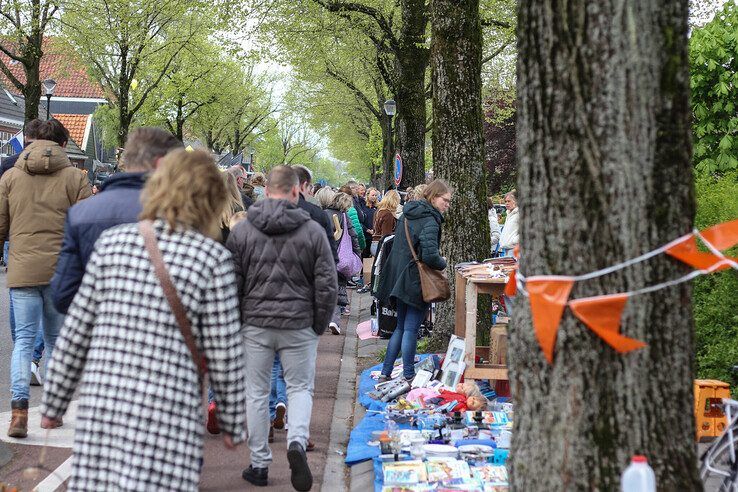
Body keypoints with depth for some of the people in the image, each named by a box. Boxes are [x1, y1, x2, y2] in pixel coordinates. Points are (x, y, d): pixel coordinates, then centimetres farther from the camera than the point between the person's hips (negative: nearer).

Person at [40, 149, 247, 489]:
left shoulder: (112, 241, 6)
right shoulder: (214, 258, -4)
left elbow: (76, 331, 8)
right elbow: (224, 355, -2)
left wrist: (53, 403, 18)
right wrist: (233, 423, 11)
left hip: (101, 401, 4)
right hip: (167, 414, -4)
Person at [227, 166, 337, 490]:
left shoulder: (241, 231, -2)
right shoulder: (313, 231, -4)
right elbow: (327, 284, -3)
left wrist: (237, 322, 11)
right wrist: (320, 324, 8)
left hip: (255, 323, 1)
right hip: (299, 325, -1)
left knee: (257, 393, 11)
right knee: (300, 387, 12)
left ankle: (259, 465, 17)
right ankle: (297, 441, -13)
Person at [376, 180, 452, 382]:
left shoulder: (407, 214, 11)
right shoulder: (430, 221, -17)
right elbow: (430, 255, -27)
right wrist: (443, 263, -7)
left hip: (400, 279, 8)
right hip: (416, 281, -8)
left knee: (401, 327, 16)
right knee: (410, 329, -2)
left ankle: (385, 372, 18)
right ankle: (409, 376, 5)